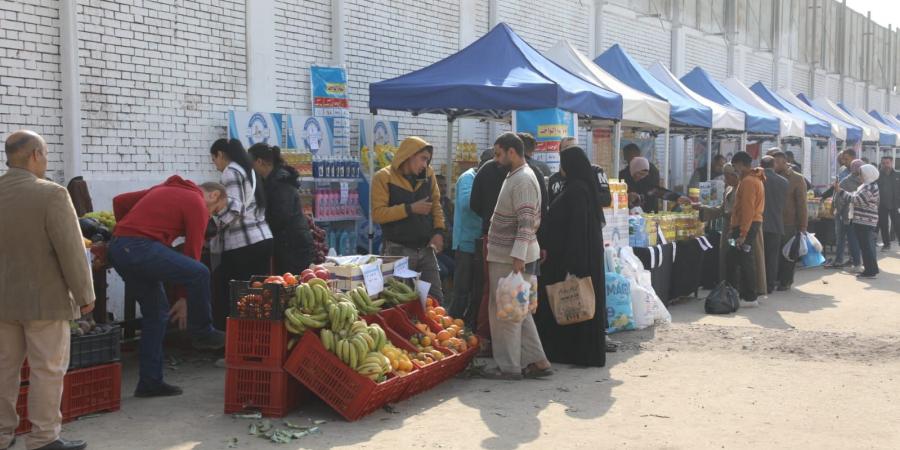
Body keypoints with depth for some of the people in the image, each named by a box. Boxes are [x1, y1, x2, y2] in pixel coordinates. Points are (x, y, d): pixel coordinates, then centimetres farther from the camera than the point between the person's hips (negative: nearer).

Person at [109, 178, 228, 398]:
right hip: (141, 248, -9)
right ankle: (202, 333, 5)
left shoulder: (165, 189, 27)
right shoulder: (197, 204, 2)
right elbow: (192, 252, 1)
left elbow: (119, 201, 25)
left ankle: (150, 382, 18)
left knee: (156, 311, 15)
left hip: (116, 249, 9)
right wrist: (184, 298, 6)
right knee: (200, 273, -11)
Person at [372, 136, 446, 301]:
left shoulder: (428, 174, 6)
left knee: (435, 298, 7)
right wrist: (411, 209, -20)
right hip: (398, 251, -5)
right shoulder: (383, 178, -9)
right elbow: (378, 214, -16)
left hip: (426, 249, 5)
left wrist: (439, 231, 1)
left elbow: (436, 204, 16)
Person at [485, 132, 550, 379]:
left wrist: (518, 256, -28)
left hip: (512, 258, -10)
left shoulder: (523, 180, -17)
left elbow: (526, 222, -24)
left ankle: (509, 366, 5)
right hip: (506, 255, 10)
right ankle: (537, 361, 17)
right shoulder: (516, 176, 16)